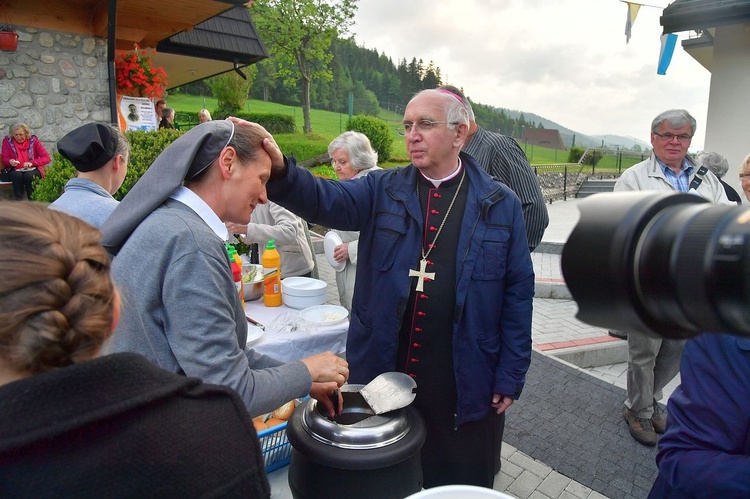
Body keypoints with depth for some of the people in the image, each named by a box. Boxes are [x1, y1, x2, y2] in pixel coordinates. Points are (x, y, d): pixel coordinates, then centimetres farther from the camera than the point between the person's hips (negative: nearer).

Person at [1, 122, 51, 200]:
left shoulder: (33, 140, -3)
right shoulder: (7, 141, 2)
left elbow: (46, 158, -8)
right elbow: (5, 159, 5)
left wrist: (32, 163, -22)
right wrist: (10, 162, -20)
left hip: (32, 169, -1)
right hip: (16, 170, 1)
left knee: (28, 175, -34)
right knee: (16, 175, -33)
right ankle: (18, 199, -18)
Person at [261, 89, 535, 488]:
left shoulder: (500, 205, -3)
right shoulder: (382, 191, 1)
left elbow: (518, 294, -1)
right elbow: (325, 199, -16)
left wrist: (510, 376, -1)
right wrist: (279, 170, -36)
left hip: (465, 386, -1)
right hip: (384, 377, 2)